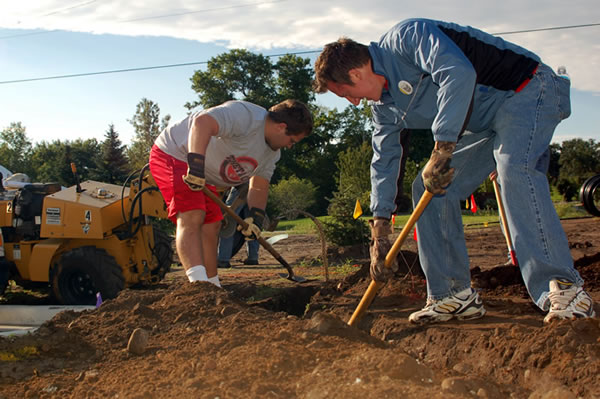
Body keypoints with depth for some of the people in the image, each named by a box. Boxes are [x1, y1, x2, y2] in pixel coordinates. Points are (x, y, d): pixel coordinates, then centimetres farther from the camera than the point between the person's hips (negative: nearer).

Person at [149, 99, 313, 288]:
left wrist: (256, 217, -7)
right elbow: (202, 122, -42)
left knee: (211, 225, 7)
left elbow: (259, 187, 10)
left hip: (202, 175, 10)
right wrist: (195, 165, -50)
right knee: (191, 217, -25)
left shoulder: (272, 152, 4)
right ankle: (199, 281, -37)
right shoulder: (245, 116, -28)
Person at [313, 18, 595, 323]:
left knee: (513, 170, -34)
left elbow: (458, 74, -39)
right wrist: (379, 235, 10)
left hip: (527, 91, -9)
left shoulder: (407, 37, -23)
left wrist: (440, 152, -37)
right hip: (483, 124, 9)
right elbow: (384, 163, 12)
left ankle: (564, 288, -31)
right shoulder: (383, 106, 5)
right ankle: (456, 297, 5)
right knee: (428, 189, 2)